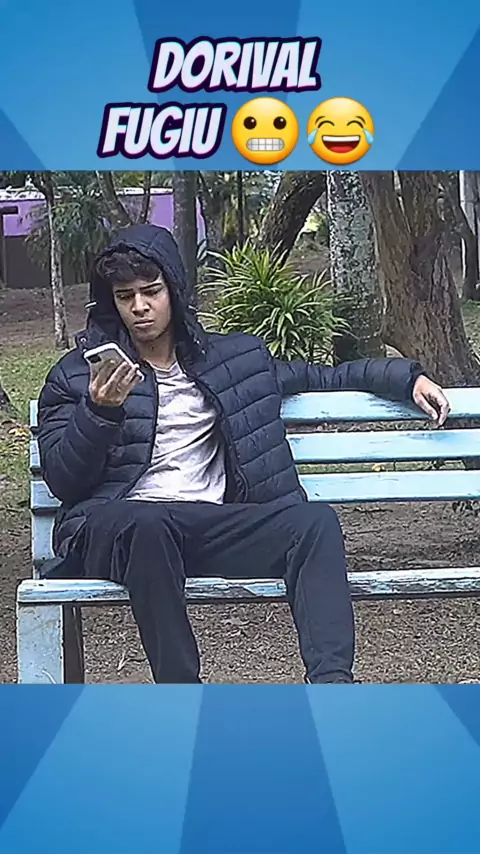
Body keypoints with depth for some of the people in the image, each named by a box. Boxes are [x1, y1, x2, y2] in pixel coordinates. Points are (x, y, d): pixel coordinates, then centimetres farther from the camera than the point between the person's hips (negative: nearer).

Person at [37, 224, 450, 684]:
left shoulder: (229, 358, 22)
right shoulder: (79, 373, 13)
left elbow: (320, 377, 31)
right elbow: (61, 480, 3)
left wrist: (405, 376, 21)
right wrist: (100, 411, -14)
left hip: (209, 525, 3)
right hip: (113, 526, -3)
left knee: (316, 520, -23)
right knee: (149, 522, -40)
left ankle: (331, 682, -37)